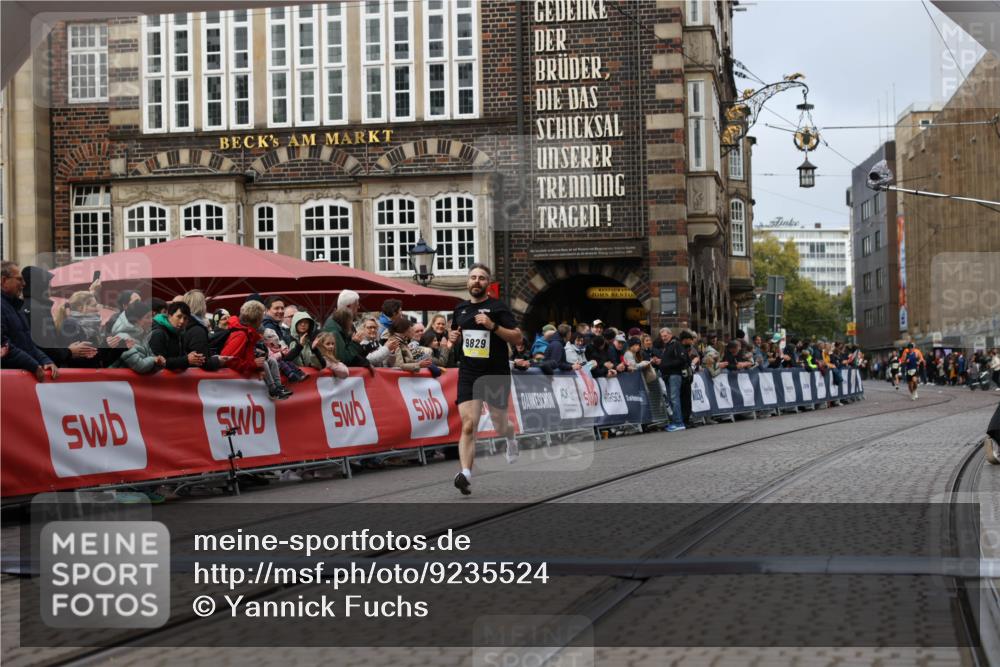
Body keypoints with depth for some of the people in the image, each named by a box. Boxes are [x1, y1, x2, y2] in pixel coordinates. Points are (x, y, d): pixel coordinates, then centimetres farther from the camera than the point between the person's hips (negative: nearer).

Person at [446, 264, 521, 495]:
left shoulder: (498, 307, -4)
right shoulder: (460, 309, 10)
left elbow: (517, 337, -9)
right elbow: (454, 332, 28)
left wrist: (493, 326, -22)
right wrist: (452, 337, 4)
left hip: (496, 374, -2)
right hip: (468, 374, 2)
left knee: (500, 425, 13)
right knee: (468, 425, -14)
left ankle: (511, 439, 50)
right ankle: (466, 475, -22)